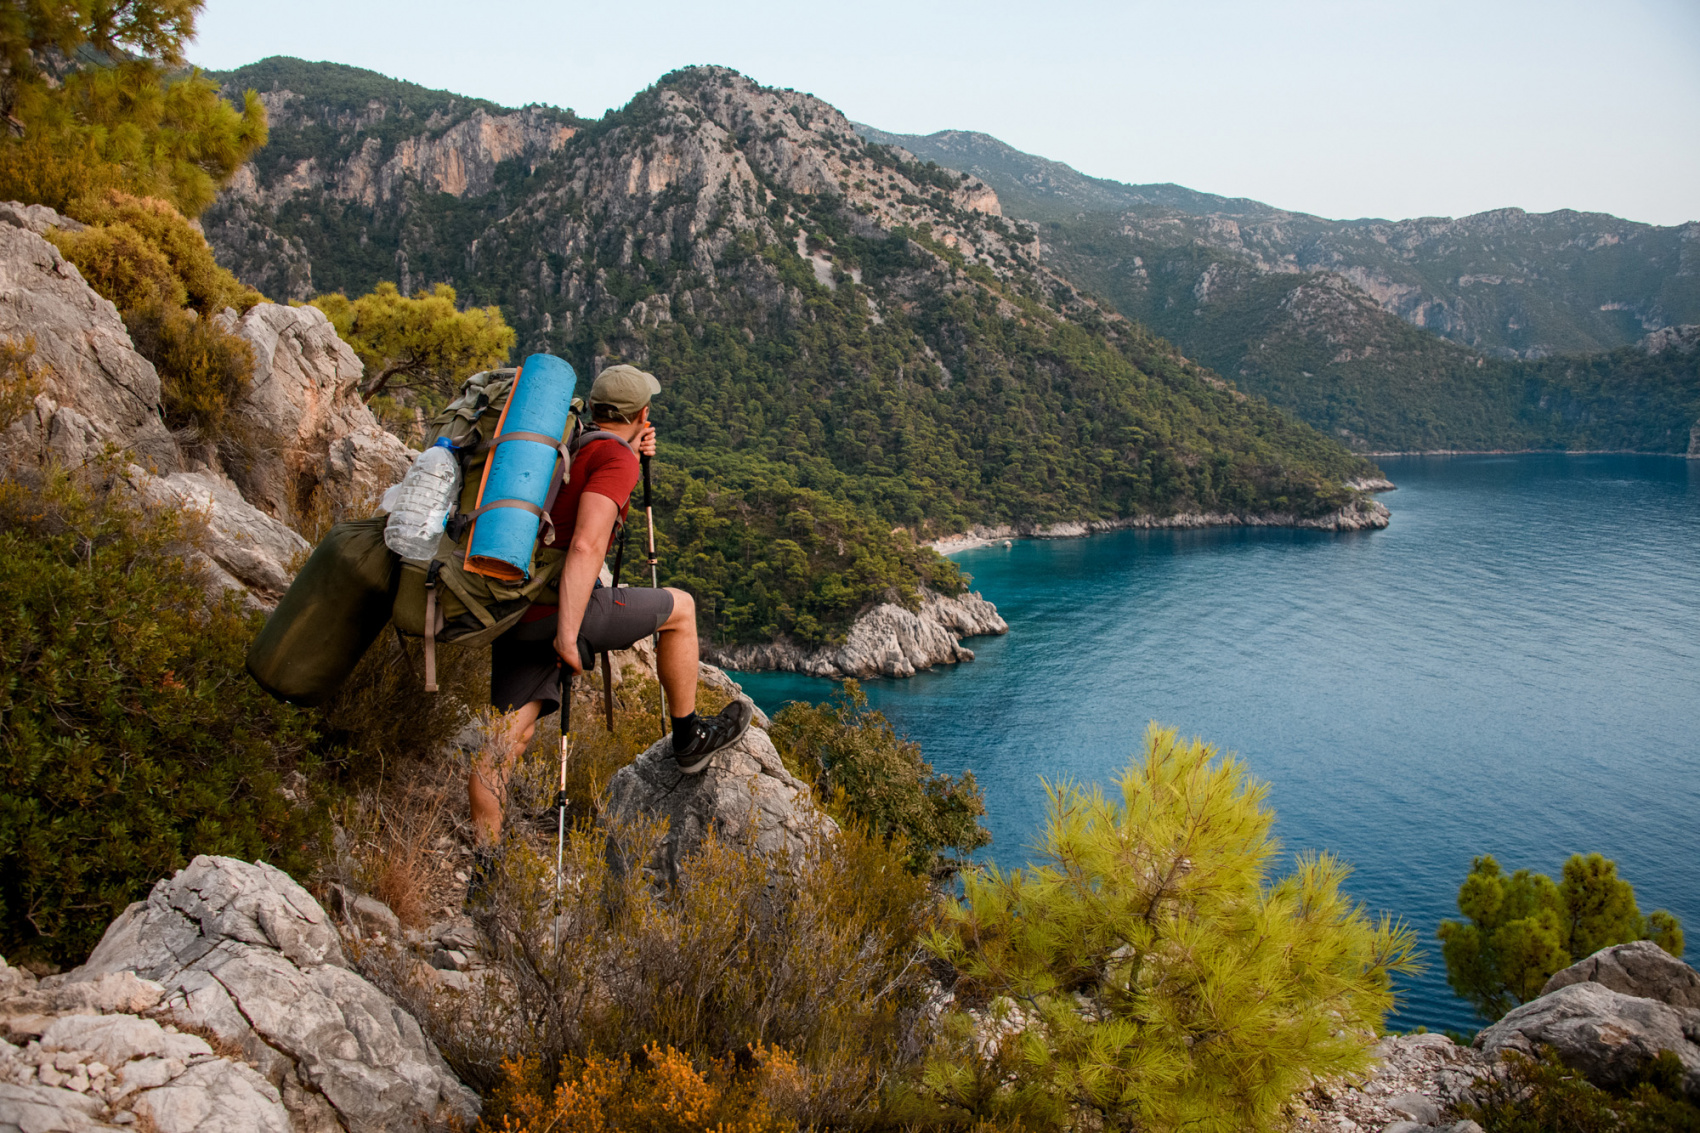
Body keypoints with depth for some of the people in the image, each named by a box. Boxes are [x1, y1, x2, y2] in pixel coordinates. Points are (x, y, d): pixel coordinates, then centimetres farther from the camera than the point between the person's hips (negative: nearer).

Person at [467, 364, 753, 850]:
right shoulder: (615, 458, -8)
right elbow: (585, 546, -21)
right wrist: (568, 635, -24)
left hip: (513, 609, 8)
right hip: (561, 608, -8)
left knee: (512, 731, 6)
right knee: (680, 607, 12)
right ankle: (689, 739, 22)